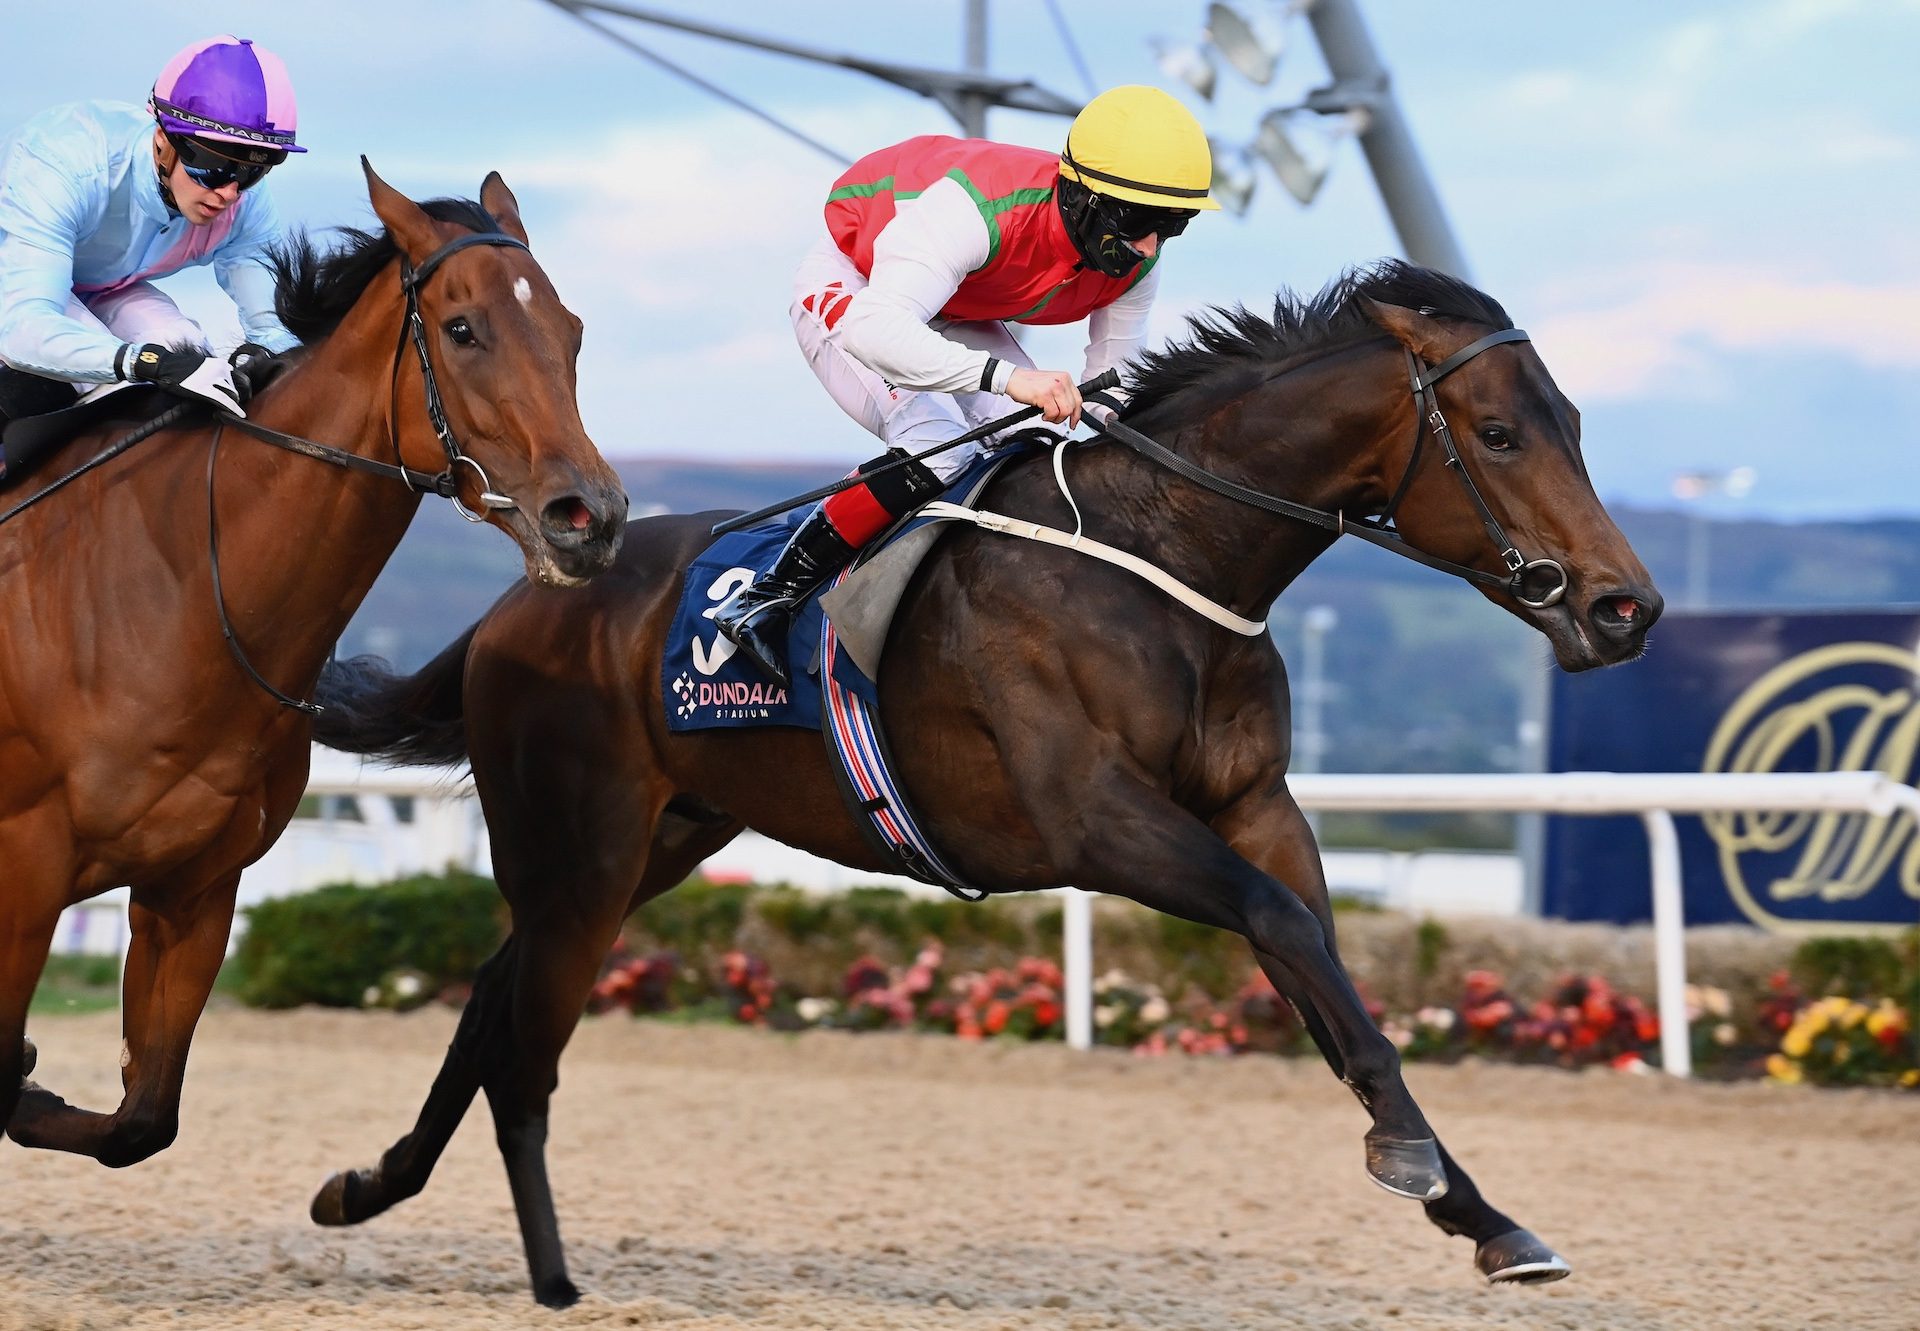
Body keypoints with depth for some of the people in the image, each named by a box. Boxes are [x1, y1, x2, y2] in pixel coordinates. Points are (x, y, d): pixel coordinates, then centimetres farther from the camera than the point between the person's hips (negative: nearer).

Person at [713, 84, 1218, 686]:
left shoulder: (1136, 263, -19)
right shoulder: (979, 208, -42)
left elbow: (1114, 382, -6)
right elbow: (873, 328, -53)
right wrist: (1005, 376, -64)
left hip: (954, 315, 7)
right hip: (849, 290, -7)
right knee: (938, 454, -27)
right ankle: (766, 598, -17)